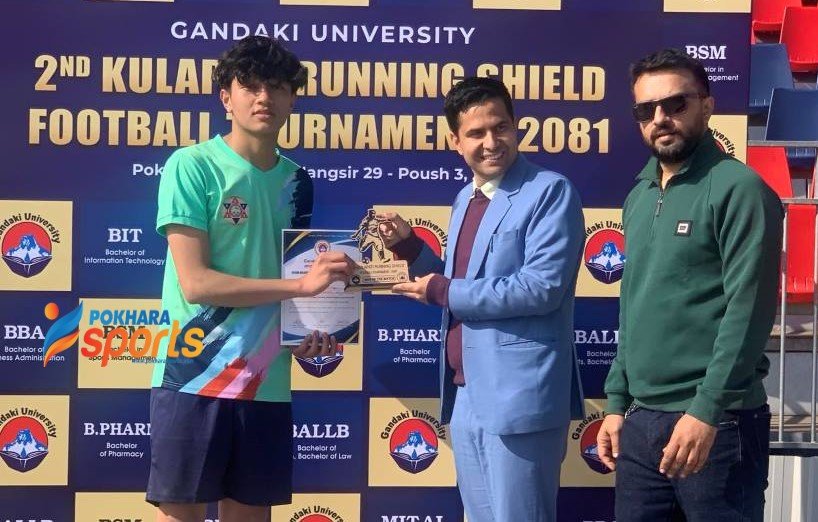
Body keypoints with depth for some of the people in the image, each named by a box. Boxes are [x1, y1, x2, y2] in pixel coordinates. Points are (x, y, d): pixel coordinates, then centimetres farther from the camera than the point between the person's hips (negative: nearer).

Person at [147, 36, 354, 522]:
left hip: (266, 382, 5)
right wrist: (299, 285, -16)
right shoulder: (192, 166, -7)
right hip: (195, 376, -5)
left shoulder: (296, 181, 10)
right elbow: (196, 282, -14)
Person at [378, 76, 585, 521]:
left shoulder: (550, 191, -11)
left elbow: (542, 288, -22)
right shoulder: (465, 199, 15)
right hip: (466, 394, 8)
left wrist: (442, 293, -13)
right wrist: (409, 247, 4)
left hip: (517, 396, -8)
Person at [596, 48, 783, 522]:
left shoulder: (737, 189, -8)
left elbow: (749, 308, -16)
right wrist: (618, 403, 14)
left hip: (716, 422, -7)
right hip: (641, 422, 7)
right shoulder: (640, 198, 13)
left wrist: (707, 410, -20)